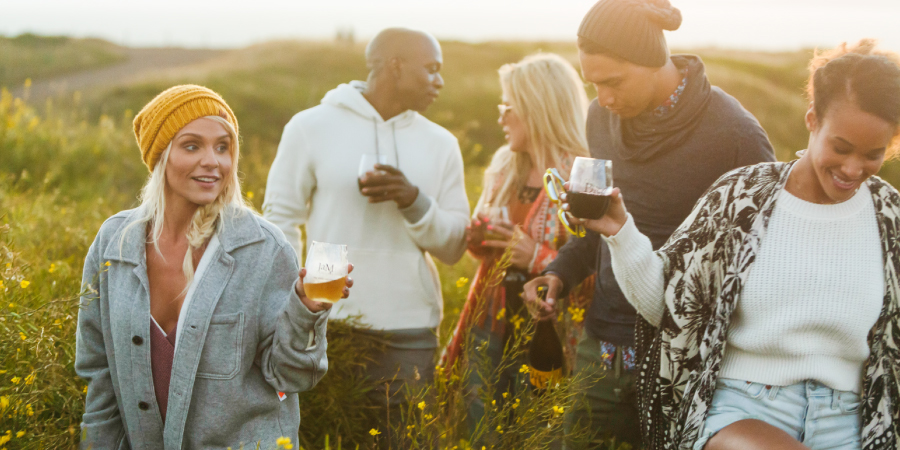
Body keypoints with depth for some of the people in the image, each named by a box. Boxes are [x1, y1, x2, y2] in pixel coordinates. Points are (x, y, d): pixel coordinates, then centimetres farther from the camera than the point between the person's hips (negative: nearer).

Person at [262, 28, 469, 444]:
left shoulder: (441, 144, 11)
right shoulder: (311, 127, 2)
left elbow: (453, 246, 8)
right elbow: (279, 222, 4)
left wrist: (414, 202, -10)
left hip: (411, 335, 2)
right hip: (330, 327, -2)